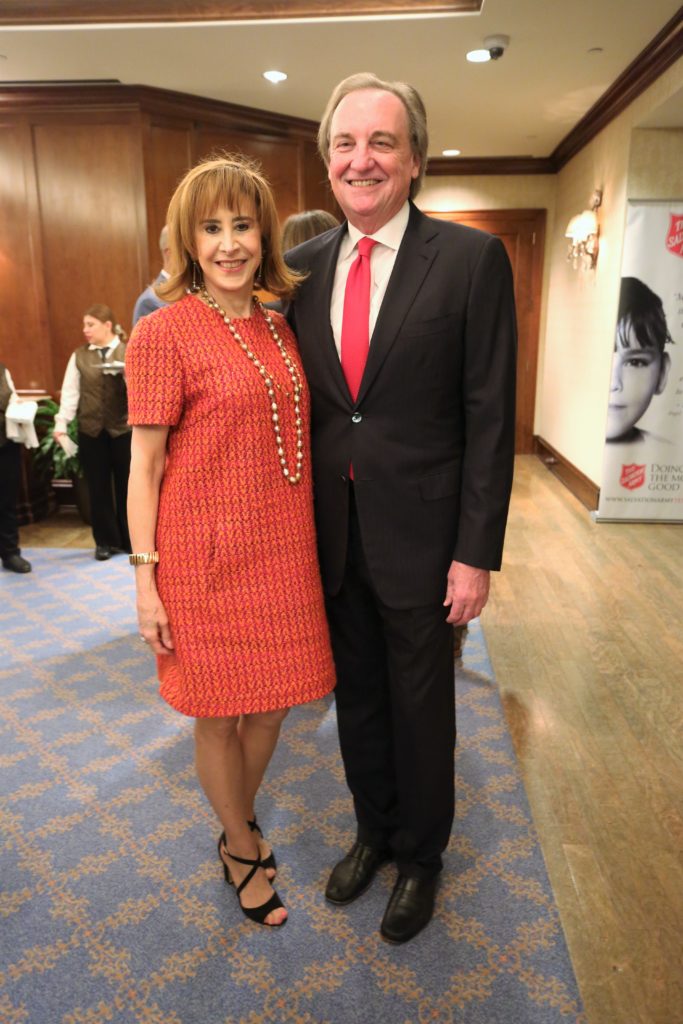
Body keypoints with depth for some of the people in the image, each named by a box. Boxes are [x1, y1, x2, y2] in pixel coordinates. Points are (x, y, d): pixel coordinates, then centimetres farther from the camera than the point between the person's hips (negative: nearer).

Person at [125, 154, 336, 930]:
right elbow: (145, 465, -9)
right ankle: (243, 852, 39)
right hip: (207, 555, -5)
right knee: (219, 715, 12)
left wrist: (309, 540, 12)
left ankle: (238, 828, 46)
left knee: (269, 707, 18)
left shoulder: (279, 325, 8)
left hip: (283, 549, 6)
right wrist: (146, 580, -10)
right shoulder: (164, 332, -10)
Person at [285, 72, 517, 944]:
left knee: (420, 706, 14)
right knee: (356, 696, 20)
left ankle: (420, 854, 41)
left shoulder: (472, 259, -8)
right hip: (330, 533, 4)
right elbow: (298, 402, 8)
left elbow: (490, 415, -10)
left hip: (419, 532, -4)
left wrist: (477, 552, -12)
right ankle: (374, 830, 46)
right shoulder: (305, 267, 5)